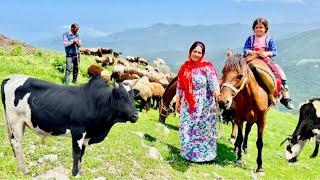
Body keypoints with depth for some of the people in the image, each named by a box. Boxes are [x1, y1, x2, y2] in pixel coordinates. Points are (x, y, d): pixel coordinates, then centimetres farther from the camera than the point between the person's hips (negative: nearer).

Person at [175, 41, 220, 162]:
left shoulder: (207, 67, -9)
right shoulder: (185, 67, 4)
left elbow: (214, 85, -17)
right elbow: (180, 87, 9)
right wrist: (177, 102, 11)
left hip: (204, 106, -4)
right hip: (187, 106, 4)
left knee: (203, 130, 7)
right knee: (187, 130, 12)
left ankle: (204, 154, 22)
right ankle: (188, 153, 29)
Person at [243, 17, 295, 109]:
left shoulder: (269, 39, 6)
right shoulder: (250, 38, 7)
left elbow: (274, 52, 1)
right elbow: (245, 50, 1)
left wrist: (267, 53, -20)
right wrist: (252, 52, -19)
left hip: (266, 60, 0)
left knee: (279, 72, -16)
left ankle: (285, 96, -9)